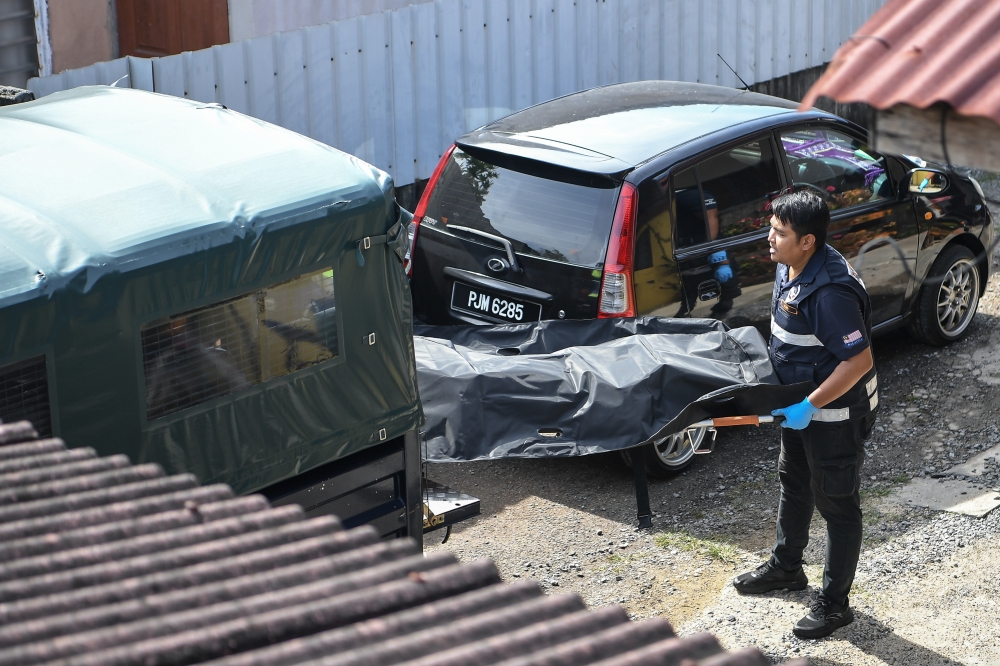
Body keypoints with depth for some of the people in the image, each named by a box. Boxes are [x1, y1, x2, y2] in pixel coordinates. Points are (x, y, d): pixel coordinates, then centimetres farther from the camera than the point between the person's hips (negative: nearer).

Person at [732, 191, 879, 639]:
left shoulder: (830, 292, -33)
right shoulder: (789, 268, -3)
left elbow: (859, 360, -30)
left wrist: (810, 405, -29)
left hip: (836, 411, -10)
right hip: (800, 401, 10)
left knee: (836, 503, 5)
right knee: (793, 484, 25)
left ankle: (835, 603, 18)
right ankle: (786, 567, 46)